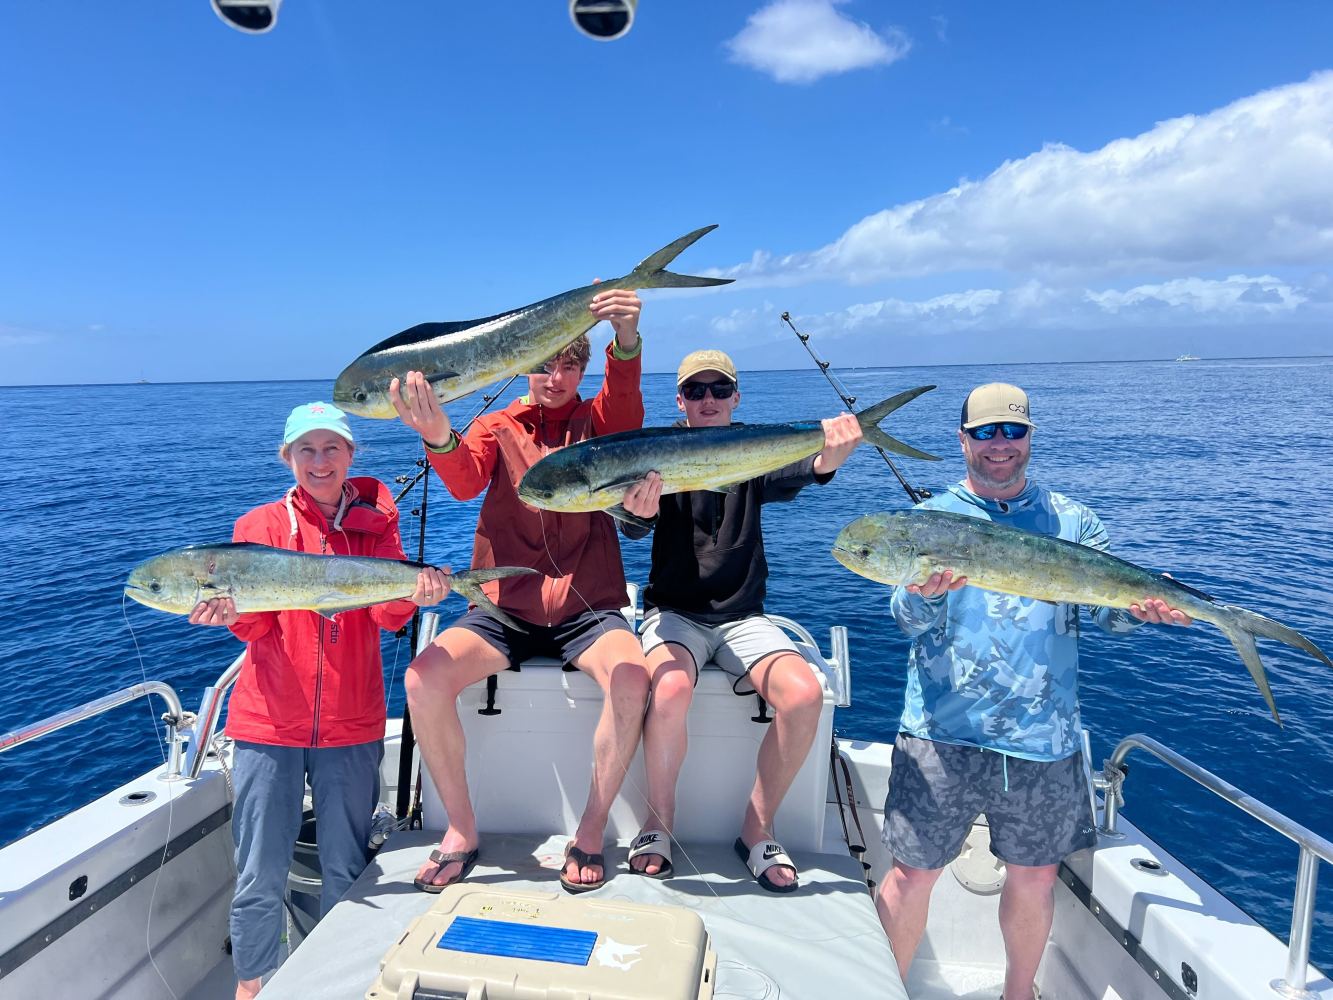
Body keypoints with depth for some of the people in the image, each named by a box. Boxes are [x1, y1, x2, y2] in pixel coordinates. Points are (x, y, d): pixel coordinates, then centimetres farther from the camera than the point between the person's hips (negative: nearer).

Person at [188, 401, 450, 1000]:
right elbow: (257, 624, -5)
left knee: (346, 871, 11)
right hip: (269, 722, 0)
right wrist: (232, 611, -27)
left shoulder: (375, 522, 7)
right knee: (260, 877, 5)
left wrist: (414, 593, -28)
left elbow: (388, 616, -6)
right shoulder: (261, 524, 6)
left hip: (351, 724, 1)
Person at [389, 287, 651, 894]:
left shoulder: (596, 421, 5)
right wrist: (438, 436, -40)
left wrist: (627, 338, -42)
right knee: (424, 679, -23)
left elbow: (625, 405, -20)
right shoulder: (498, 428, 6)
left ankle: (591, 831, -8)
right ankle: (461, 828, -1)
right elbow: (466, 481, -16)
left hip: (586, 610, -1)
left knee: (631, 679, -30)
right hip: (504, 609, 1)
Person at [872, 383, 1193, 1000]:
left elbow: (1107, 607, 1)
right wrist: (925, 592, -31)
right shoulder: (930, 519, 2)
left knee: (1035, 877, 16)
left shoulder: (1072, 521, 8)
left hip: (1045, 736, 2)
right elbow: (908, 619, -8)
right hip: (943, 733, -2)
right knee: (913, 873, 3)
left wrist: (1142, 608, -22)